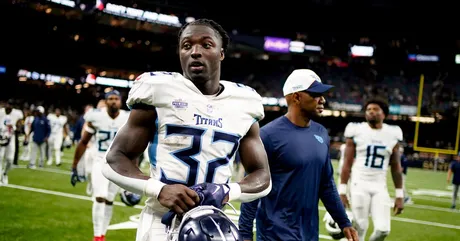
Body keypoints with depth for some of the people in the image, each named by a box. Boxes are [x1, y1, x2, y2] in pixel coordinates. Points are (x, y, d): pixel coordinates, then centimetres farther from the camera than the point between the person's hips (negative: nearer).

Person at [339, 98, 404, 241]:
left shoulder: (393, 134, 6)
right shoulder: (356, 131, -3)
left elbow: (396, 167, 10)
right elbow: (347, 163, -2)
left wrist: (400, 195, 7)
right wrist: (342, 191, -6)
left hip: (380, 187, 3)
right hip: (359, 185, -3)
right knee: (359, 228, -3)